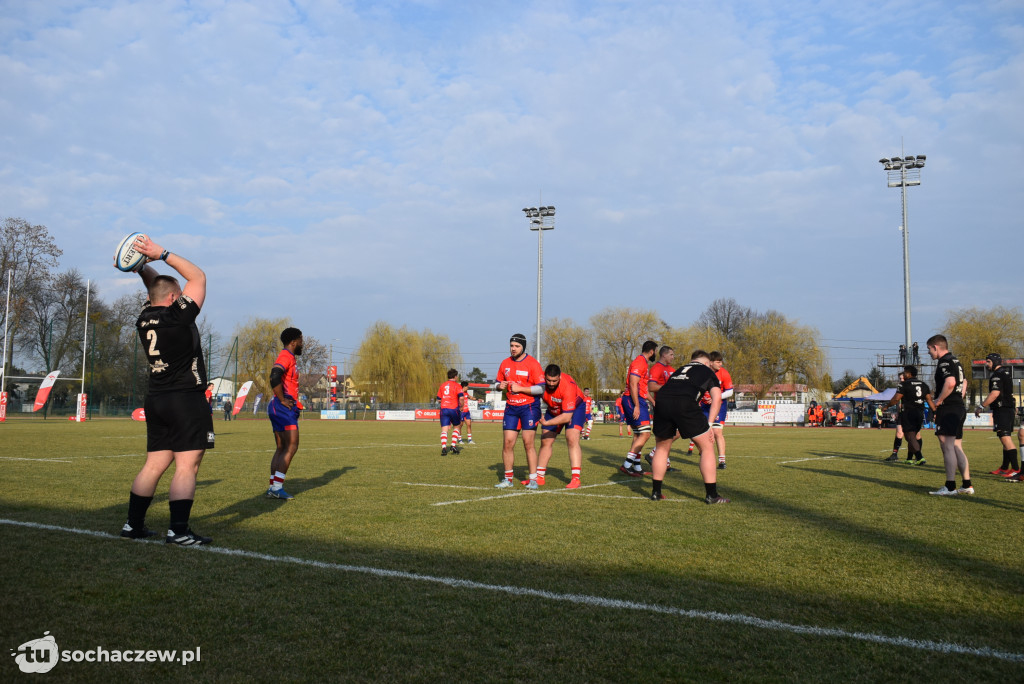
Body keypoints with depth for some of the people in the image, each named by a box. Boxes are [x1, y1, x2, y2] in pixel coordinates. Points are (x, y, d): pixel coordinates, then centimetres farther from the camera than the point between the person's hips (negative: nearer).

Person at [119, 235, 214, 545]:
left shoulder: (145, 319, 7)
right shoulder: (178, 317, -13)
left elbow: (155, 283, 23)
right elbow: (198, 277, -6)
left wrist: (141, 264, 8)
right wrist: (163, 255, -6)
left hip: (156, 400, 8)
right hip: (186, 400, -8)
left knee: (154, 465, 13)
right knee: (187, 466, -5)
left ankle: (133, 524, 17)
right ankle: (179, 530, -8)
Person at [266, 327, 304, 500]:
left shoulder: (288, 357, 21)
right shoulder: (286, 356, -10)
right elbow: (274, 377, -26)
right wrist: (282, 400, -20)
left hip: (281, 408, 10)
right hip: (283, 408, -10)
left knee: (282, 448, 10)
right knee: (291, 446, -12)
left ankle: (273, 488, 11)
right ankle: (277, 487, -14)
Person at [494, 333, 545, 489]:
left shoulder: (532, 363, -7)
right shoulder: (505, 363, 10)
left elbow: (541, 388, -12)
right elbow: (498, 382, 21)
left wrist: (520, 388, -18)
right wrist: (500, 385, -3)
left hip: (529, 407, -5)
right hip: (511, 407, 5)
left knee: (528, 444, -6)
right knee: (507, 443, 0)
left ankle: (533, 480, 2)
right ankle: (508, 479, 11)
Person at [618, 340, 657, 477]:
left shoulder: (645, 363, 20)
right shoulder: (639, 362, -13)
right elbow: (633, 385, -20)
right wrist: (636, 406, -24)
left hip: (638, 401, 11)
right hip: (634, 400, -11)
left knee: (638, 435, 13)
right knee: (645, 433, -14)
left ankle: (637, 467, 17)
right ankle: (627, 464, -15)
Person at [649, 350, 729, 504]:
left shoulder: (679, 370, 38)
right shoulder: (708, 372, 26)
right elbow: (716, 398, 12)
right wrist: (709, 425, 10)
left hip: (661, 401, 5)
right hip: (685, 403, -4)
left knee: (661, 448, 22)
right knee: (707, 447, 10)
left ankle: (656, 492, 25)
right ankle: (711, 495, 10)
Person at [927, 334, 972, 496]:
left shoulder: (945, 362, -13)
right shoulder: (956, 361, 19)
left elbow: (950, 383, -28)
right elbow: (963, 383, 28)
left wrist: (938, 400, -17)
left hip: (948, 409, -10)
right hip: (959, 408, 10)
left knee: (947, 447, -7)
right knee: (957, 448, 12)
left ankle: (950, 487, -5)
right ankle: (967, 485, 14)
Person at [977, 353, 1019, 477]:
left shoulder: (997, 375, -13)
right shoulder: (1006, 373, 19)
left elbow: (995, 393, -22)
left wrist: (981, 407, -17)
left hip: (1002, 410, -11)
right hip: (1009, 409, 11)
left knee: (1005, 438, -13)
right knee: (1006, 439, 13)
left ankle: (1016, 469, -16)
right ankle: (1005, 468, 19)